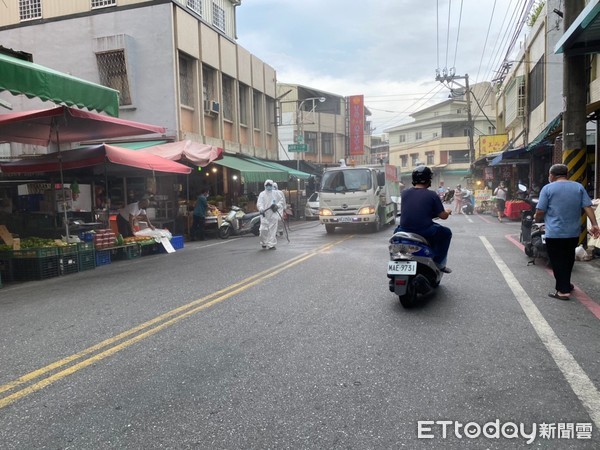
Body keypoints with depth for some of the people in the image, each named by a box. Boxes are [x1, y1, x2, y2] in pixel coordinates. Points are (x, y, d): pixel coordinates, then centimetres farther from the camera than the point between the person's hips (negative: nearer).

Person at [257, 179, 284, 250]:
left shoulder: (275, 194, 11)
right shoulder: (262, 194, 4)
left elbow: (281, 201, 16)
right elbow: (259, 203, -9)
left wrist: (277, 206, -5)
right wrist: (261, 209, -29)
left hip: (273, 214, 2)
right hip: (264, 215, -2)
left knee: (272, 230, -2)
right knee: (264, 230, -7)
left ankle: (271, 245, 3)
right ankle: (264, 243, 15)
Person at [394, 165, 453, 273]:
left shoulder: (404, 193, 3)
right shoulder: (432, 195, -6)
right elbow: (443, 216, -3)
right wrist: (448, 211, 22)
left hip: (405, 230, 3)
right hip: (425, 231, -3)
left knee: (397, 231, 37)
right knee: (446, 233, 22)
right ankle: (439, 263, 19)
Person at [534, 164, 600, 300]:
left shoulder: (547, 188, -7)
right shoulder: (579, 187, 6)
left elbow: (540, 212, -9)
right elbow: (587, 207, -2)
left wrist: (537, 220, 10)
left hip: (554, 233, -5)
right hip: (573, 233, 5)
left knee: (558, 262, 2)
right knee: (568, 260, 19)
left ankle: (563, 291, 1)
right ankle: (565, 284, 33)